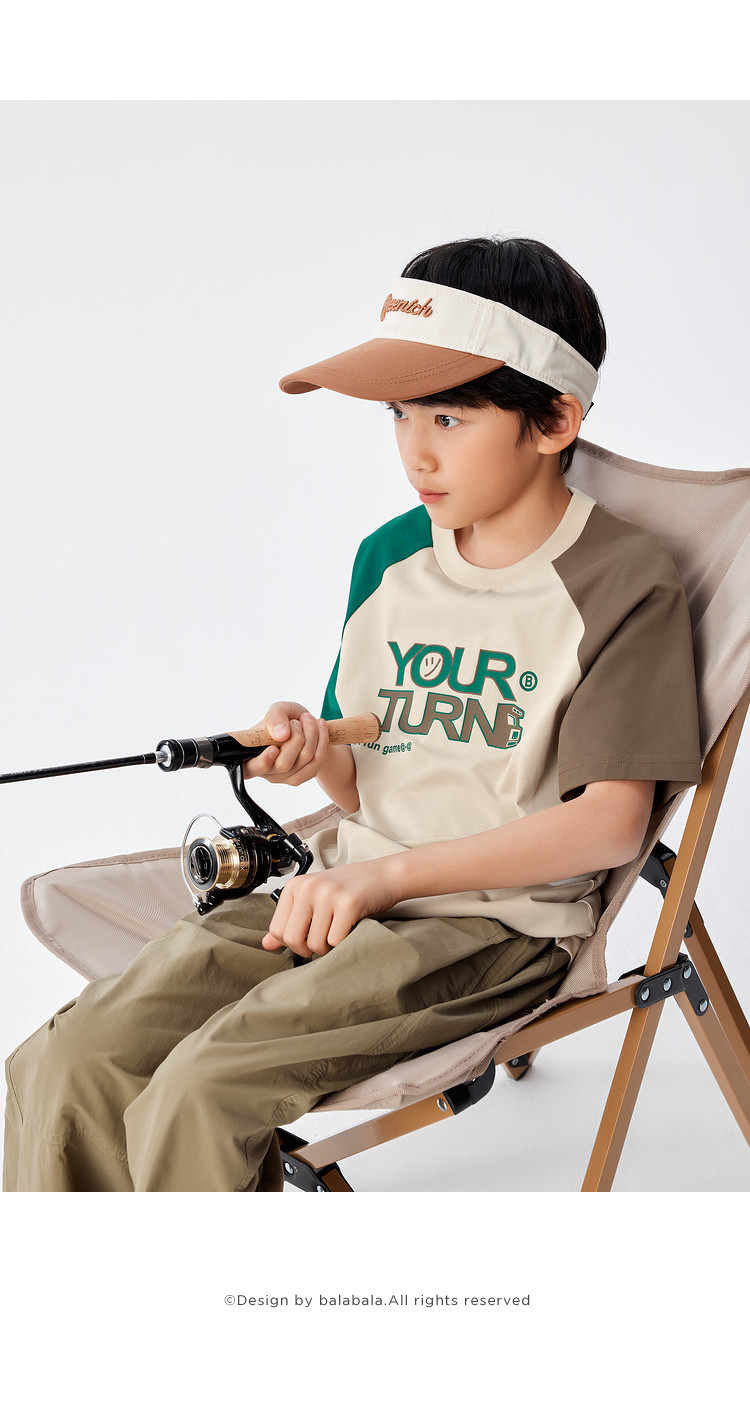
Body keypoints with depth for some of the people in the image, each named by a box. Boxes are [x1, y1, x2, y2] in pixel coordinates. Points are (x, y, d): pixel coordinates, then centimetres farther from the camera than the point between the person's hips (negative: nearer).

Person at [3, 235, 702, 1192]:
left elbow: (611, 821, -13)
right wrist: (319, 753, -7)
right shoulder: (389, 558, 11)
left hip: (496, 920, -6)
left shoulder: (625, 581, -8)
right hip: (351, 888, 6)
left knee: (201, 1089, -25)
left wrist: (386, 874, -17)